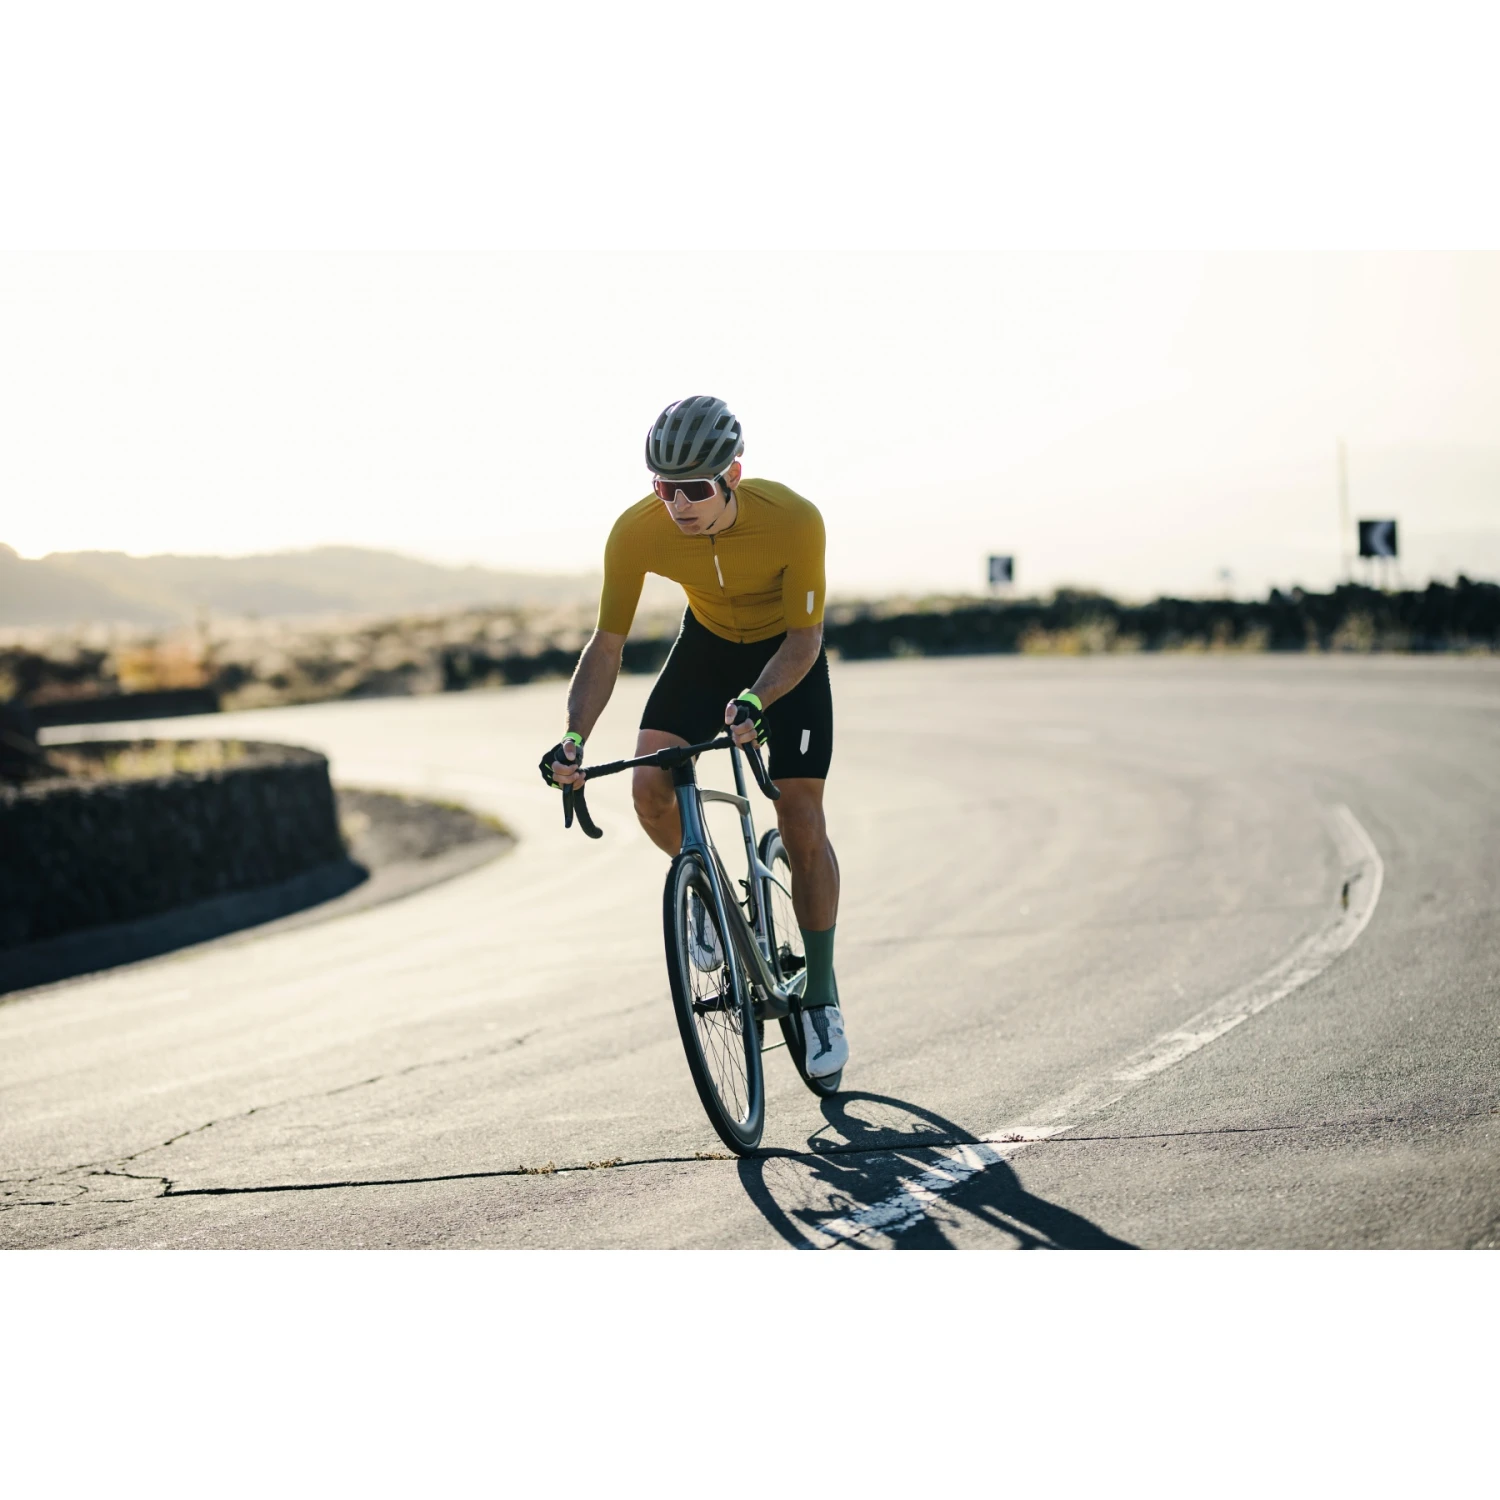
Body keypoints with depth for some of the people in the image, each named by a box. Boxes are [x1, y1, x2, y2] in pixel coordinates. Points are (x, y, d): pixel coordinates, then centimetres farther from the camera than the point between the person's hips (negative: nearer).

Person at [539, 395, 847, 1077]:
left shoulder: (793, 520, -36)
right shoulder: (637, 532, -29)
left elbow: (805, 636, -25)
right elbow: (607, 644, -21)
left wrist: (755, 700, -44)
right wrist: (574, 738, -35)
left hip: (786, 653, -2)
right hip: (707, 643, 2)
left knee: (802, 824, -8)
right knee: (651, 790, -20)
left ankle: (821, 996, 9)